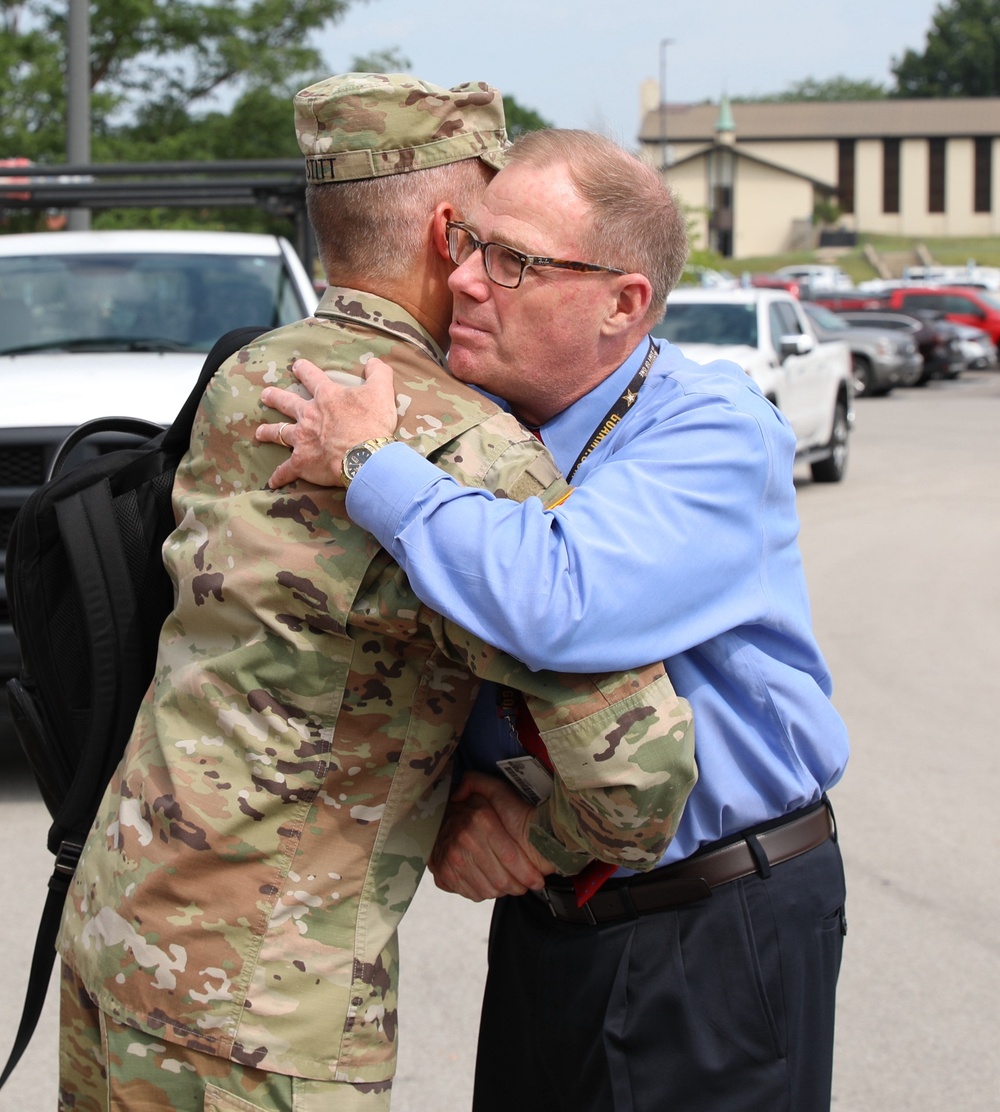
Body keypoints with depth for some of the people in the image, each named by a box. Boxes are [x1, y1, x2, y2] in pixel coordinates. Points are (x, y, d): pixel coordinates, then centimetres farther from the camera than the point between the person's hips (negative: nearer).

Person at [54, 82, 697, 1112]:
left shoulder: (244, 380, 6)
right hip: (253, 1004, -8)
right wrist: (541, 835, -4)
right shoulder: (468, 449, -19)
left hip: (108, 923, 9)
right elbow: (639, 762, -24)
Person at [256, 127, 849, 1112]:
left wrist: (369, 466, -28)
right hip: (544, 911, 6)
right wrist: (453, 803, -12)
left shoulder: (716, 435, -20)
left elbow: (558, 609, -38)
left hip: (721, 934, -6)